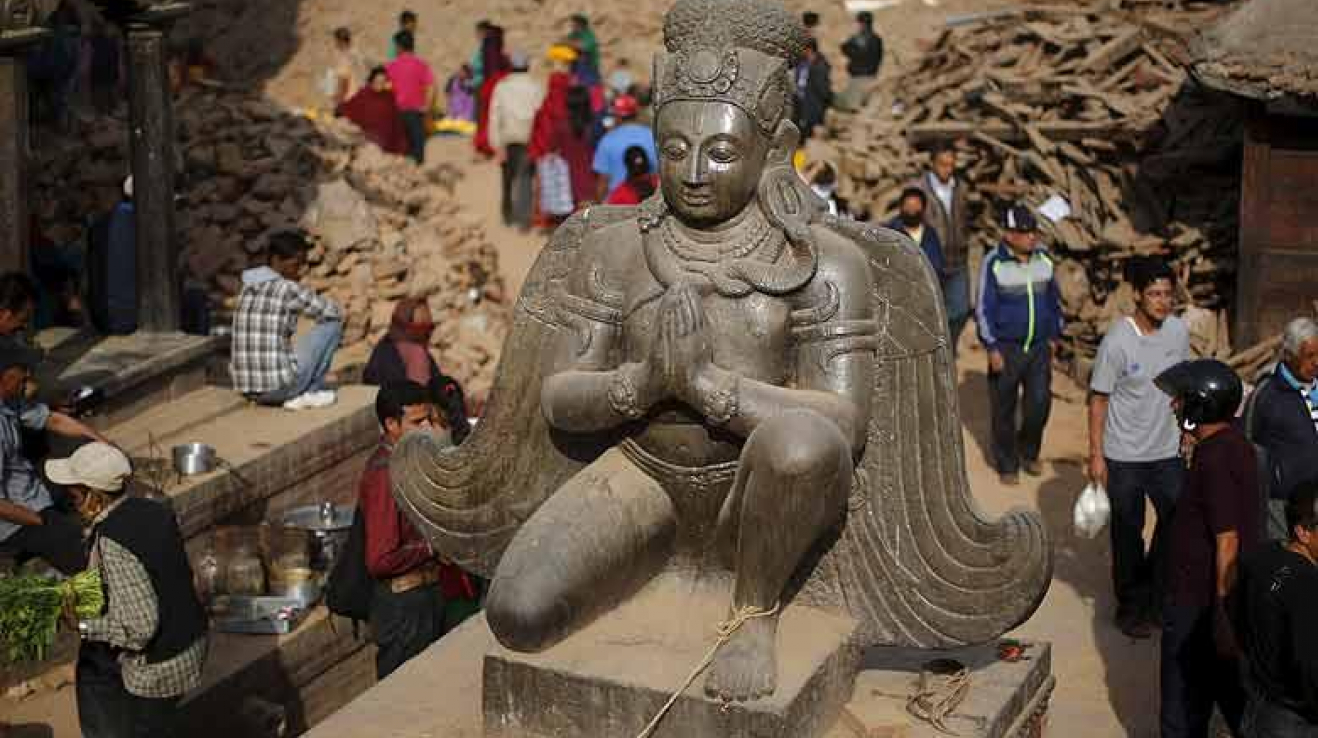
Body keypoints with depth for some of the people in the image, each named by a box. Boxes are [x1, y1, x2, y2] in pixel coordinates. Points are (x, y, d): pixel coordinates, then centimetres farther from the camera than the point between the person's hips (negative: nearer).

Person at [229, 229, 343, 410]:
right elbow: (336, 313, 1)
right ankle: (308, 394, 6)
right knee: (332, 324, 4)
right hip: (278, 387, -8)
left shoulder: (248, 289, 11)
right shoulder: (288, 289, -11)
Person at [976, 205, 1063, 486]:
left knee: (1040, 404, 3)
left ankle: (1028, 452, 29)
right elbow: (985, 308, -10)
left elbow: (1053, 300, 13)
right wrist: (992, 348, -12)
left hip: (1039, 347, 4)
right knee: (1004, 410, 7)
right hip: (1006, 348, -3)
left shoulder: (1044, 260, 1)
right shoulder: (994, 264, -12)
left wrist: (1054, 335, 13)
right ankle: (1007, 465, 22)